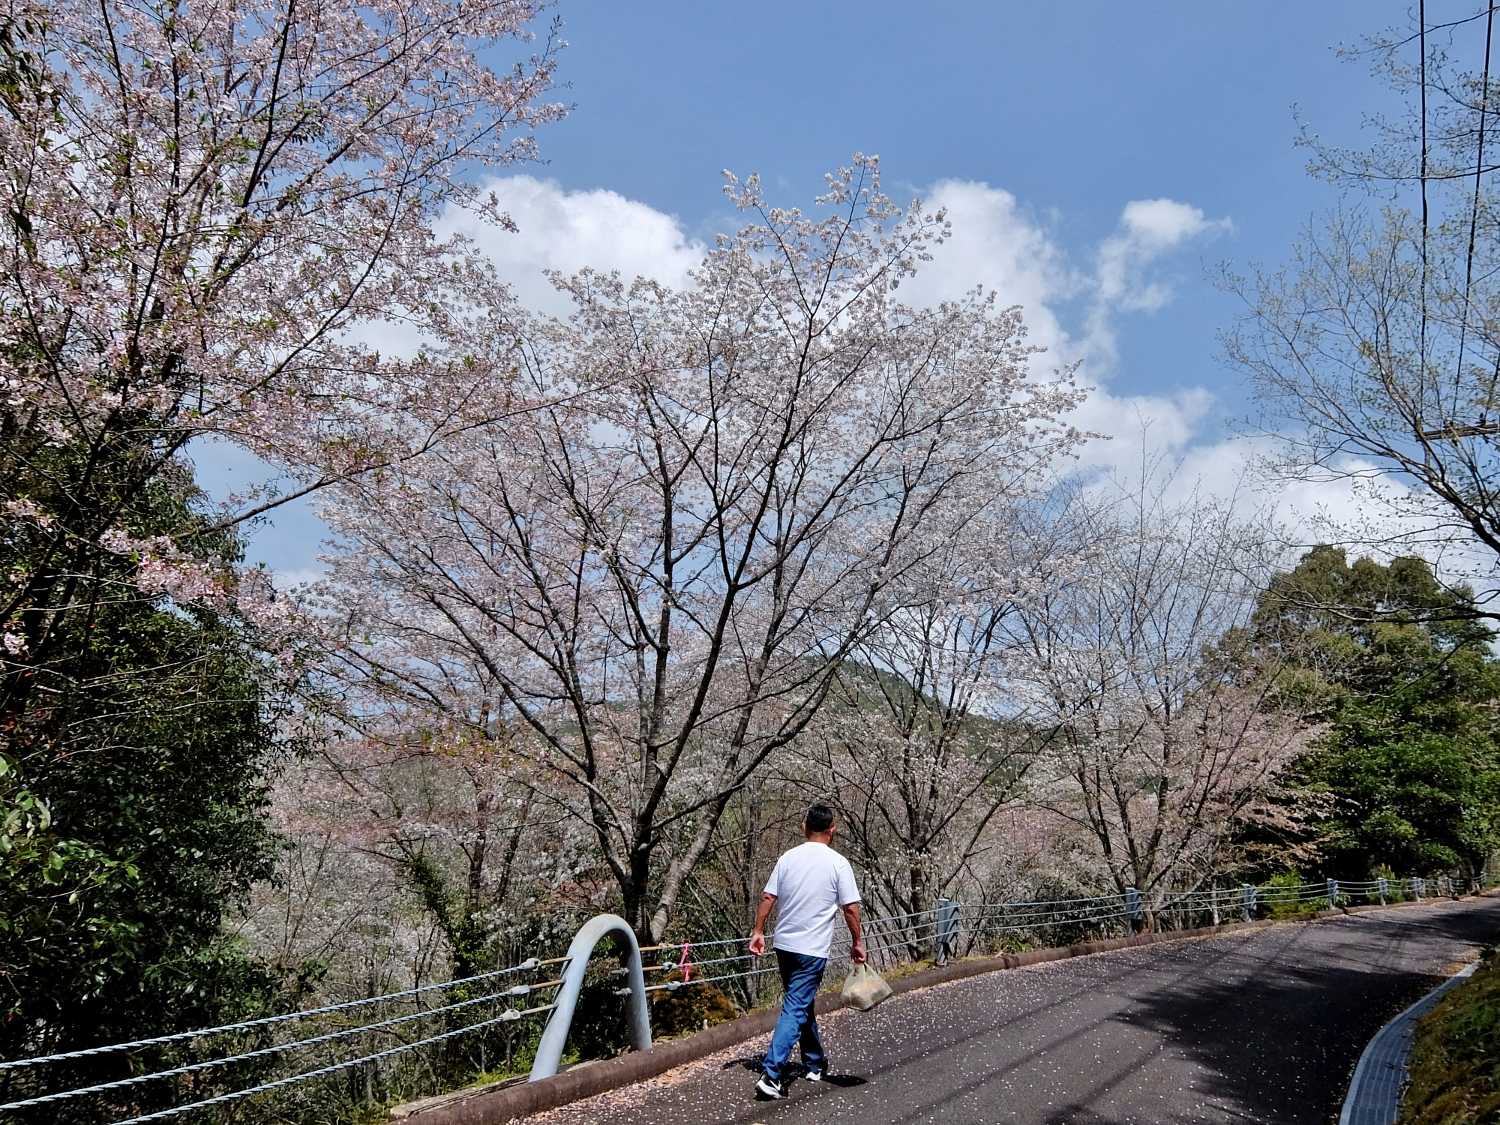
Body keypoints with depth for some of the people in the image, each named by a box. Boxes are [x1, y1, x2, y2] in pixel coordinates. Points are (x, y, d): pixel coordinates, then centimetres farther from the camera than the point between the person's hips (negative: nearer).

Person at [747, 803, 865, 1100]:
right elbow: (851, 909, -7)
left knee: (803, 1005, 20)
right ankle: (771, 1075, -13)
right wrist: (858, 943, 4)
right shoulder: (838, 863, -8)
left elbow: (767, 898, 2)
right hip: (813, 949, -5)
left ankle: (815, 1063, 33)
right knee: (796, 1009, -5)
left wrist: (758, 931, 10)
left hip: (784, 945, 5)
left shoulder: (787, 858, 3)